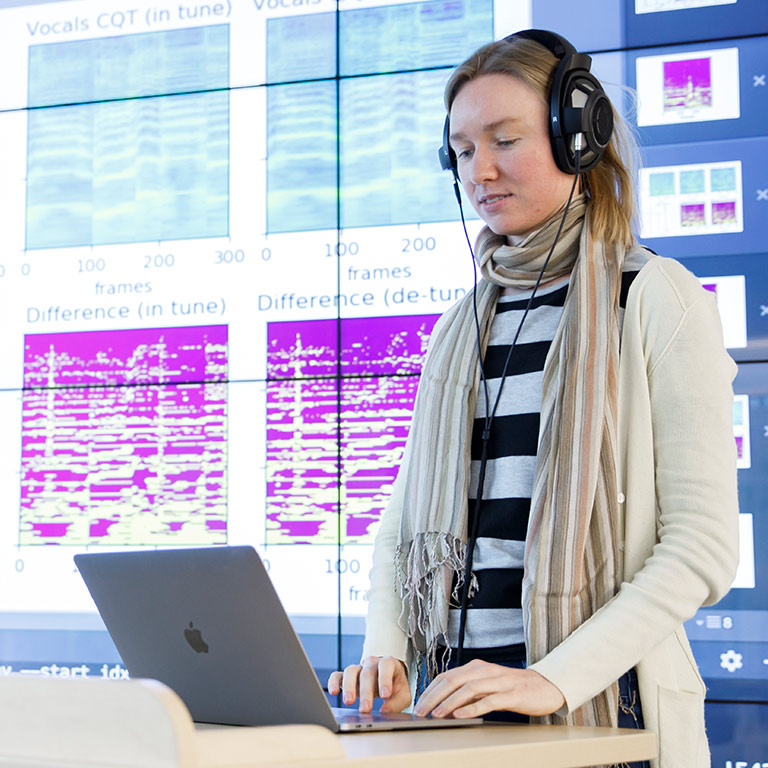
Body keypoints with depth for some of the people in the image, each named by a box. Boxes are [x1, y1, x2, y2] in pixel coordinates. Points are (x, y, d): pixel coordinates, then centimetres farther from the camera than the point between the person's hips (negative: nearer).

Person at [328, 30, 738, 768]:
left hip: (603, 706, -3)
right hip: (454, 698, 4)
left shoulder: (658, 300, -1)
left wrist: (555, 678, -18)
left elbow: (703, 546, -8)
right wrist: (386, 651, -2)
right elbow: (403, 523, 16)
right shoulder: (463, 325, 15)